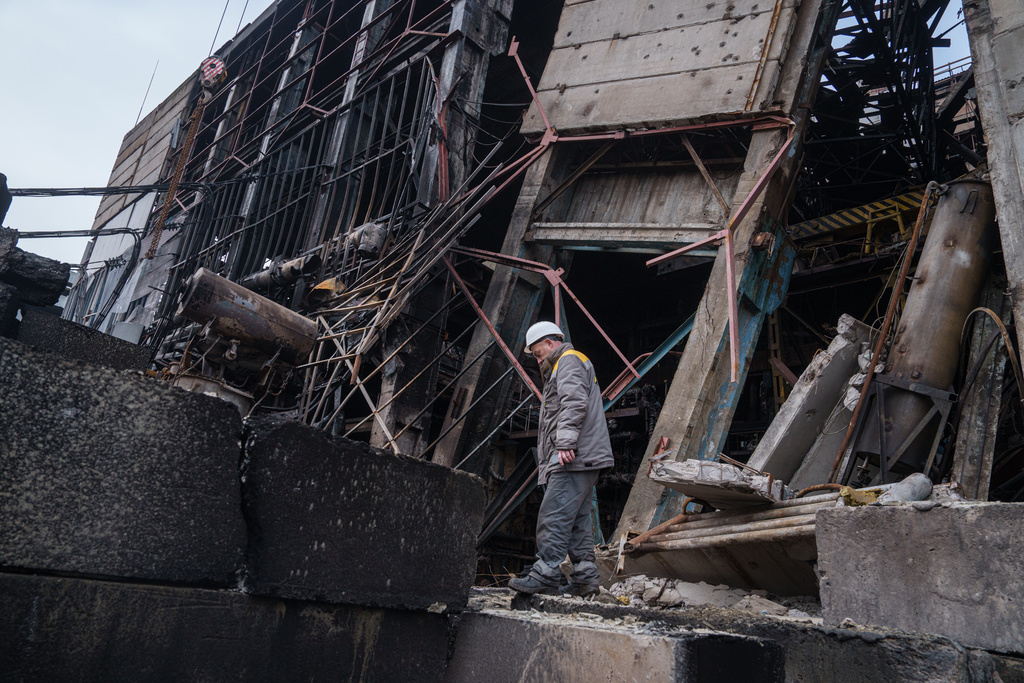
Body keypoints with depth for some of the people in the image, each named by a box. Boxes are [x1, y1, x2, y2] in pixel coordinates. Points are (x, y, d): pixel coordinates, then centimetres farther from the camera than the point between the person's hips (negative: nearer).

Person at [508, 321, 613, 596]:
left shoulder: (569, 360, -2)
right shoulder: (563, 366, 30)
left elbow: (575, 404, -19)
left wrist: (565, 443, -25)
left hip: (574, 458, -11)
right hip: (581, 460, 11)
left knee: (554, 516, -13)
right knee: (577, 518, 8)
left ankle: (544, 575, -13)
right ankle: (585, 575, 9)